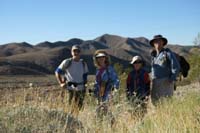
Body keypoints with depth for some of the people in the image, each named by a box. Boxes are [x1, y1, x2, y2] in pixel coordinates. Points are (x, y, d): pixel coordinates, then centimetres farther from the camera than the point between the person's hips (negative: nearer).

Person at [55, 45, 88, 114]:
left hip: (80, 89, 4)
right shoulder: (67, 62, 0)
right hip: (69, 88, -3)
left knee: (78, 108, 4)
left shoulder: (83, 64, 11)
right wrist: (61, 83, -2)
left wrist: (84, 85, 9)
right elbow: (57, 72, 6)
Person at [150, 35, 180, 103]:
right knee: (155, 101, 3)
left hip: (166, 82, -6)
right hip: (155, 83, 6)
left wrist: (172, 79, -18)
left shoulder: (168, 53, -3)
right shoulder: (153, 54, 15)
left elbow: (176, 66, -8)